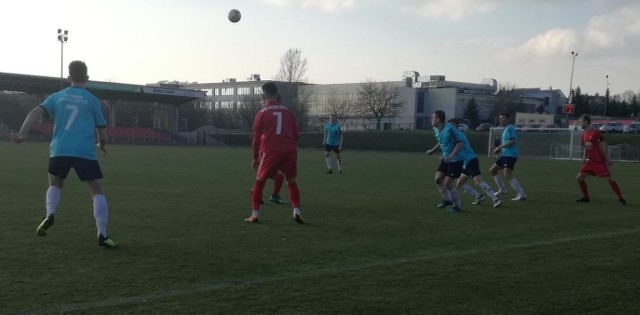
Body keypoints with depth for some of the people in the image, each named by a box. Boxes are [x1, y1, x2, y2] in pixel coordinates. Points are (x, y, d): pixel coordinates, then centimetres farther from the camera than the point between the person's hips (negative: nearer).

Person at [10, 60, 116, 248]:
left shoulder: (57, 97, 15)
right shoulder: (92, 100, 9)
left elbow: (35, 113, 0)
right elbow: (102, 132, 12)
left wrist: (22, 134, -9)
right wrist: (102, 145, 32)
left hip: (59, 151, 3)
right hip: (84, 153, -3)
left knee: (55, 184, 27)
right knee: (97, 192, 3)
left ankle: (50, 215, 2)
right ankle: (102, 235, -6)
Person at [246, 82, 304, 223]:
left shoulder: (262, 113, 1)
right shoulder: (287, 111, 9)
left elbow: (256, 137, 4)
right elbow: (297, 135, 10)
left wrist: (255, 157, 13)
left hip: (271, 151, -2)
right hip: (289, 151, 2)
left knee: (259, 182, 11)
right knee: (292, 182, 14)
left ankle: (255, 215, 8)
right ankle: (296, 211, -1)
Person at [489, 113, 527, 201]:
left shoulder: (510, 128, -10)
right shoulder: (505, 129, 20)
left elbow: (512, 141, -21)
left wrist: (500, 147, -16)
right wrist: (499, 149, 9)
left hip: (510, 155, -10)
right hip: (505, 154, 10)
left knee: (507, 175, -19)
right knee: (492, 170, 15)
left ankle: (522, 194, -18)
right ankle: (502, 189, 24)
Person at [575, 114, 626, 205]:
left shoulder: (595, 132, -13)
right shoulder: (583, 135, 9)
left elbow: (604, 146, -11)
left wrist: (608, 159, -12)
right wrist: (584, 157, 11)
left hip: (600, 162, -7)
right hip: (590, 162, 7)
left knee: (609, 179, -7)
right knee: (579, 178, 2)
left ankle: (620, 198, 3)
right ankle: (586, 197, 14)